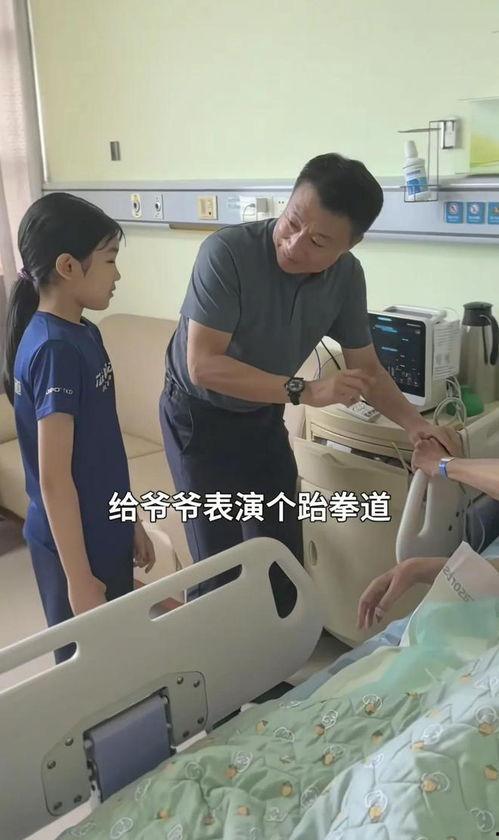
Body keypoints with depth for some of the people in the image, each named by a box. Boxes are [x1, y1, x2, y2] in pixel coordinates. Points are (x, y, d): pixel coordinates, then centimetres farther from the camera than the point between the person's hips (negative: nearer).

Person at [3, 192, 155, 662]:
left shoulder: (83, 334, 5)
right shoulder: (53, 350, -23)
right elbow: (54, 477, -23)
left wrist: (131, 522, 17)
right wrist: (78, 579, -20)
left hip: (105, 532, 8)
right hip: (73, 545, -8)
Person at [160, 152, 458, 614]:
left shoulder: (347, 275, -13)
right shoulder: (227, 252, -30)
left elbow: (365, 367, -2)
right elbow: (203, 365, -33)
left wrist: (415, 422, -16)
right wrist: (306, 391, -36)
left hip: (263, 416, 5)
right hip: (199, 416, -5)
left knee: (284, 554, 13)